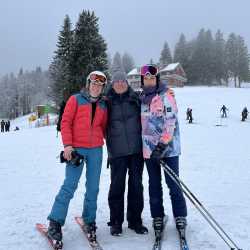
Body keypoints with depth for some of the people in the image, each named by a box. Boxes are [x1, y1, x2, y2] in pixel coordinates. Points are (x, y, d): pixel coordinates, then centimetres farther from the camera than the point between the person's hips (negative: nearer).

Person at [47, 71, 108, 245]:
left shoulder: (103, 105, 12)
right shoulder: (76, 100, 2)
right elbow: (65, 122, -3)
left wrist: (100, 141, 7)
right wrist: (67, 144, -11)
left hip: (96, 150, 4)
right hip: (76, 149, -4)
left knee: (93, 188, 6)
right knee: (69, 186, -8)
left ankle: (90, 221, 20)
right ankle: (55, 222, 4)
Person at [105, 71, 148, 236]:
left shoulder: (135, 98, 6)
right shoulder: (108, 102, 4)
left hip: (137, 148, 1)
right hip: (117, 150, -1)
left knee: (136, 184, 7)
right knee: (117, 185, 2)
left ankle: (135, 220, 20)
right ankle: (116, 221, 16)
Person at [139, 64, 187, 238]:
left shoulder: (166, 96, -7)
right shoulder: (142, 98, 11)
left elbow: (171, 122, -14)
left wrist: (163, 145, -20)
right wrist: (143, 145, 13)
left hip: (168, 147, -5)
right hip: (149, 148, 5)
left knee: (173, 183, 0)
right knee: (154, 185, 11)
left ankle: (180, 217, 14)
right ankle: (158, 217, 21)